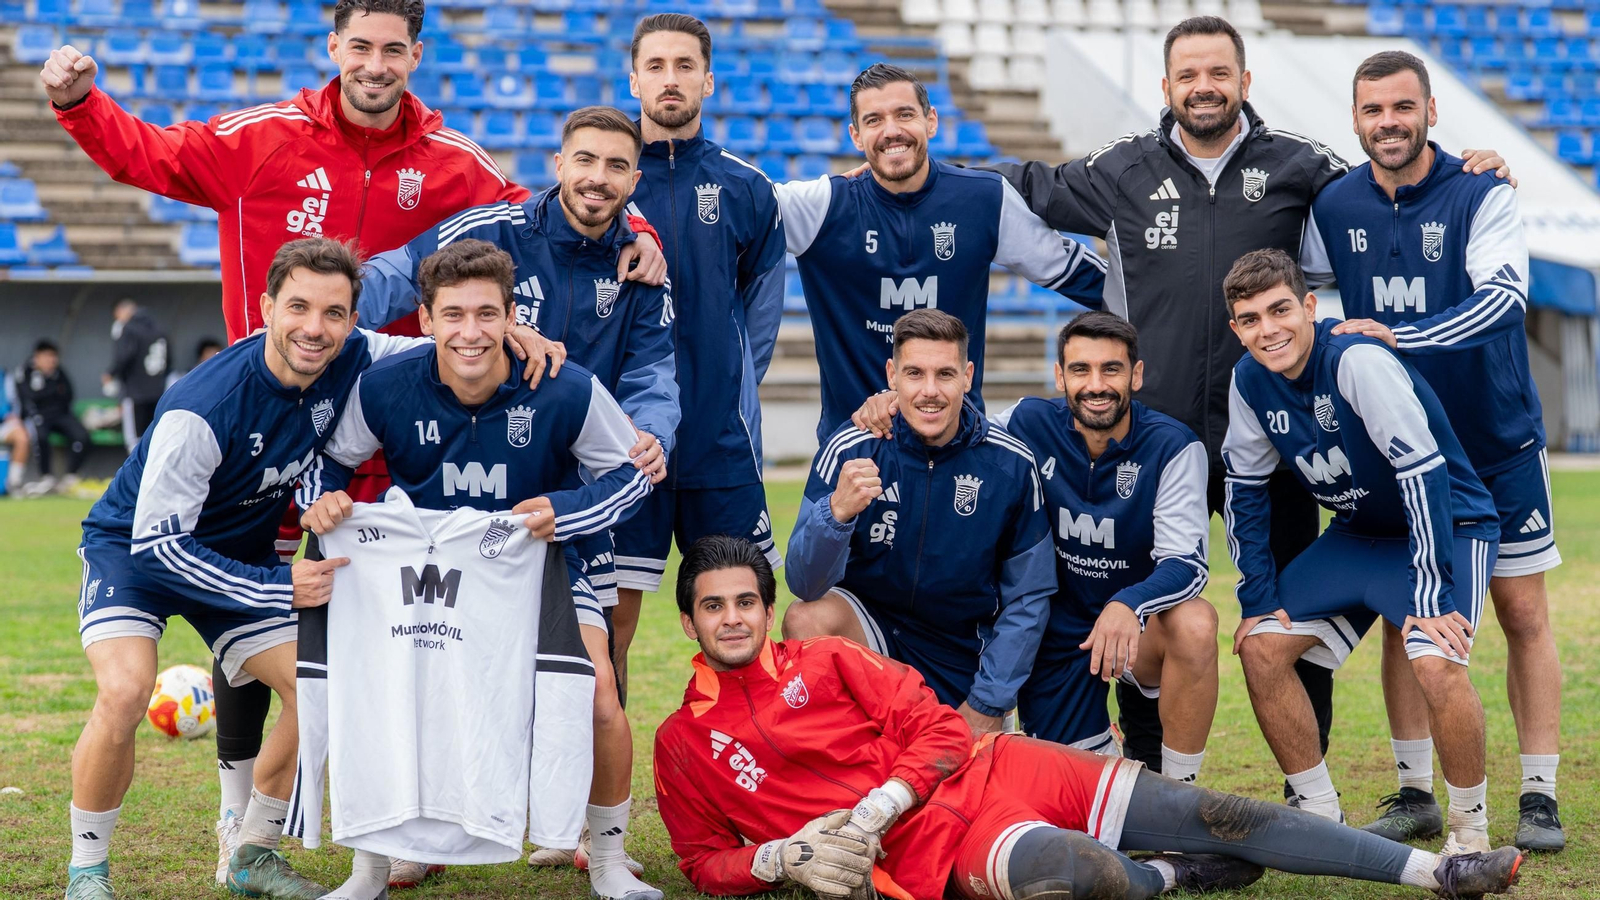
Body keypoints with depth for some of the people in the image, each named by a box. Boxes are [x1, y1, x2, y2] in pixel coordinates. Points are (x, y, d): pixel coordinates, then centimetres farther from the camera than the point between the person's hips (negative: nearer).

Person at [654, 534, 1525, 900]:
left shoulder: (826, 661, 9)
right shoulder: (683, 744, 6)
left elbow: (939, 733, 5)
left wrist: (870, 812, -12)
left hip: (989, 770, 3)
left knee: (1204, 813, -8)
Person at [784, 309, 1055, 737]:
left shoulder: (1010, 464, -11)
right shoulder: (850, 450, -14)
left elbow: (1028, 597, -1)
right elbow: (804, 584, -20)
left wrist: (985, 706, -6)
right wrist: (837, 511, -40)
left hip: (962, 661, 1)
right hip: (869, 627, -1)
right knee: (806, 620, -29)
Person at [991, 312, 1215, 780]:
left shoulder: (1173, 447, -17)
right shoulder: (1031, 424, -10)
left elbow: (1186, 563, -23)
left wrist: (1127, 606, -44)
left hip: (1139, 625, -2)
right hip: (1057, 630, 2)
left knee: (1194, 624, -36)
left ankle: (1178, 790, -18)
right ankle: (1100, 739, 35)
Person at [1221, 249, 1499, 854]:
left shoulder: (1357, 360, -28)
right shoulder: (1250, 380, -7)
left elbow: (1423, 474, -30)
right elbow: (1245, 489, 5)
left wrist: (1429, 597, -31)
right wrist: (1258, 599, 1)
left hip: (1447, 527, -7)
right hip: (1358, 534, 7)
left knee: (1436, 663, -30)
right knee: (1261, 645, -4)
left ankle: (1471, 830, -8)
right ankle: (1322, 817, 10)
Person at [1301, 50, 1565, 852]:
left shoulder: (1481, 196, -14)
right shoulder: (1334, 207, -2)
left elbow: (1503, 297, -29)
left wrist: (1397, 335, -36)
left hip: (1497, 445, -3)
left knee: (1524, 614, 1)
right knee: (1401, 618, 5)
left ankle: (1539, 796, 9)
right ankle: (1414, 793, 16)